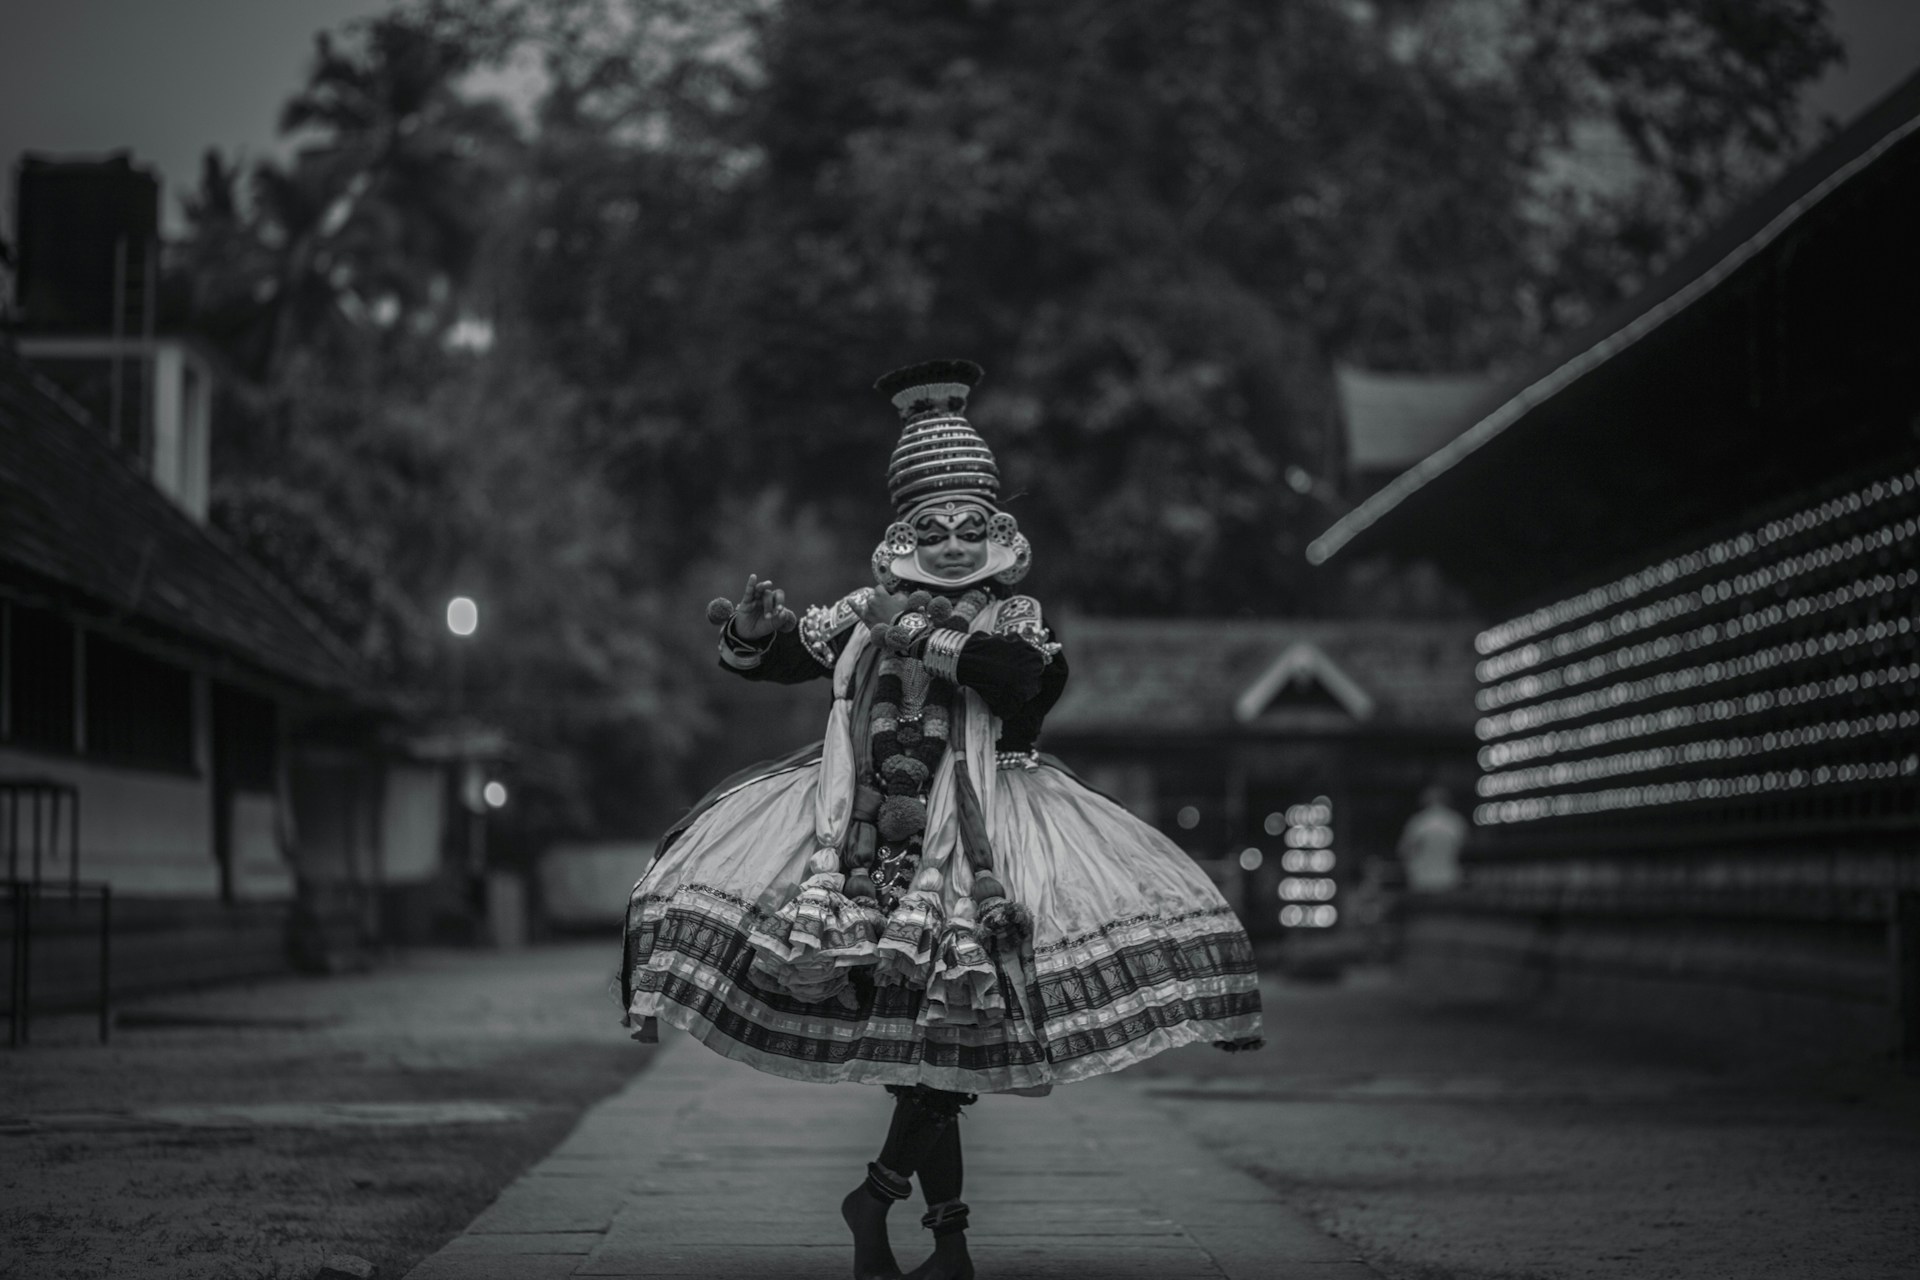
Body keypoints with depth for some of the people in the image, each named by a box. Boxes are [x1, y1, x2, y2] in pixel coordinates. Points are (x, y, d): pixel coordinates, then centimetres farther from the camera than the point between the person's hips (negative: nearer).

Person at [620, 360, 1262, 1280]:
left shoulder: (1015, 621, 8)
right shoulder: (866, 616, 16)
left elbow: (1025, 676, -14)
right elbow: (775, 659, 16)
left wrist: (929, 640, -15)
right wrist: (752, 628, -6)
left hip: (973, 837, -2)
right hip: (876, 829, 2)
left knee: (943, 1037, -15)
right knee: (916, 1041, 0)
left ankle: (877, 1195, 0)